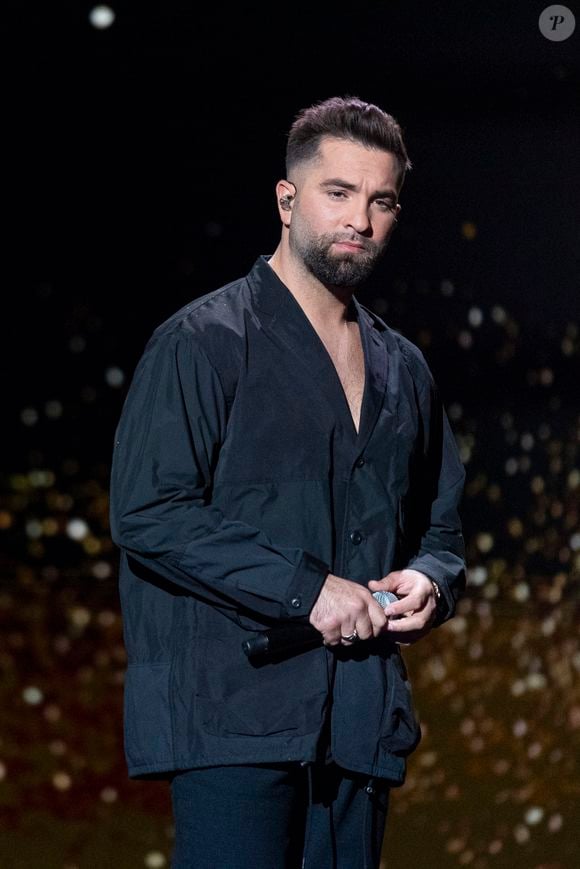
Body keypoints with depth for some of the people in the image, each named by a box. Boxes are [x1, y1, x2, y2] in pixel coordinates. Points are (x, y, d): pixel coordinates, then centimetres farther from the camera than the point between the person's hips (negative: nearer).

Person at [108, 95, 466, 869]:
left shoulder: (404, 371, 19)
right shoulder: (201, 342, -1)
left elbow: (441, 526, 27)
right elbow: (147, 513, -11)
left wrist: (429, 582, 2)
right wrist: (307, 589, -14)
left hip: (363, 719, 6)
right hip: (230, 711, -6)